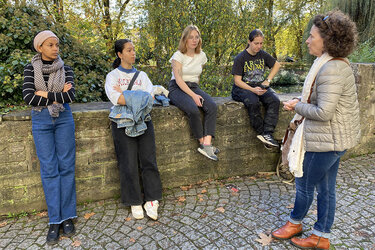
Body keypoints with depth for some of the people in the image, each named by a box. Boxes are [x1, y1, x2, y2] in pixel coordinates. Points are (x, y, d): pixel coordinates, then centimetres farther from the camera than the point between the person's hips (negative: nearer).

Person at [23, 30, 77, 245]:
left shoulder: (65, 69, 4)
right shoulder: (31, 69, 3)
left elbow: (71, 96, -10)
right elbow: (28, 97, -10)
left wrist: (45, 94, -9)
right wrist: (58, 95, -9)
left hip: (64, 119, 1)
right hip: (41, 120, 0)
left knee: (66, 166, 1)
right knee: (49, 169, 0)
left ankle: (68, 216, 12)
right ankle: (55, 220, 10)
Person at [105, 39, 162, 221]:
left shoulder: (141, 75, 17)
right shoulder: (112, 76, 7)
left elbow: (151, 96, 1)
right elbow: (115, 98, -11)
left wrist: (125, 94, -7)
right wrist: (139, 97, -8)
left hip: (143, 121, 3)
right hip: (123, 122, -3)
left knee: (149, 161, -2)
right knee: (129, 163, -2)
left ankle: (151, 201, 7)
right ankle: (134, 202, 11)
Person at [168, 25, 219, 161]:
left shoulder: (201, 55, 13)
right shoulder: (178, 55, -3)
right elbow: (178, 79, -13)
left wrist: (197, 92, 10)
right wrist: (193, 95, -24)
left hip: (194, 87, 5)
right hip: (177, 88, -5)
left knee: (212, 106, -25)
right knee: (193, 110, -34)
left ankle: (207, 144, -31)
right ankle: (202, 143, -18)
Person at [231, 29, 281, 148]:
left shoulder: (263, 54, 9)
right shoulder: (240, 58, -5)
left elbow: (277, 65, 25)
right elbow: (237, 80, -10)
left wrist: (267, 80, 10)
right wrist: (253, 90, -24)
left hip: (260, 86, 5)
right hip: (243, 88, -4)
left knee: (274, 100, -26)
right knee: (253, 102, -37)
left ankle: (267, 133, -30)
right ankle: (260, 133, -24)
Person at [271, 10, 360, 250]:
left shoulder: (331, 70, -24)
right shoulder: (335, 63, 10)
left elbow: (323, 112, -27)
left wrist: (298, 107, -11)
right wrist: (299, 102, 4)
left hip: (326, 140, -10)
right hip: (334, 137, 10)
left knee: (305, 183, 10)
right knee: (326, 187, 18)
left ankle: (295, 222, 36)